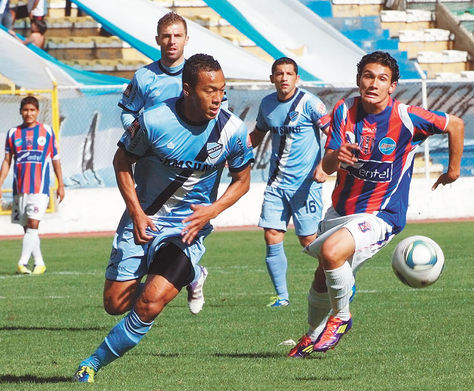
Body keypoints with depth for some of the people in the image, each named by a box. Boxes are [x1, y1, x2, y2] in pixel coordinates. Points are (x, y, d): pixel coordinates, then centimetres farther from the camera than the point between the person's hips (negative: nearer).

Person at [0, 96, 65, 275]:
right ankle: (39, 263, 16)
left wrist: (60, 185, 8)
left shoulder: (47, 132, 5)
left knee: (33, 224, -16)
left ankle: (22, 263, -21)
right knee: (27, 228, 6)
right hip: (19, 189, 3)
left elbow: (56, 159, 10)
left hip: (40, 188, -3)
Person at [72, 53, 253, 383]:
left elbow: (242, 180, 3)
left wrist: (213, 210, -15)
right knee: (115, 303, 6)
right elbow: (122, 161, -1)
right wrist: (136, 212, -11)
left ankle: (95, 362, 0)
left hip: (189, 226, -1)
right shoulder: (154, 120, -18)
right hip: (143, 219, 1)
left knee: (150, 304, -19)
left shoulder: (233, 130, -14)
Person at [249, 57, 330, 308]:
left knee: (309, 240, -4)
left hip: (305, 183, -5)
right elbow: (258, 134, 25)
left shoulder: (308, 103, -10)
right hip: (277, 182, 5)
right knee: (272, 236, -3)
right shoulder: (267, 104, 7)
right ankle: (282, 295, 7)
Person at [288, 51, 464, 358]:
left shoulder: (407, 118, -17)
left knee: (332, 252, -31)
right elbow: (326, 166, -10)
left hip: (381, 215, -5)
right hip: (341, 210, 5)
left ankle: (341, 316, -5)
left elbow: (455, 124, -1)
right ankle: (314, 335, 46)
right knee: (322, 280, 17)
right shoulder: (345, 110, -6)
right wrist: (335, 156, -34)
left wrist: (453, 169, 9)